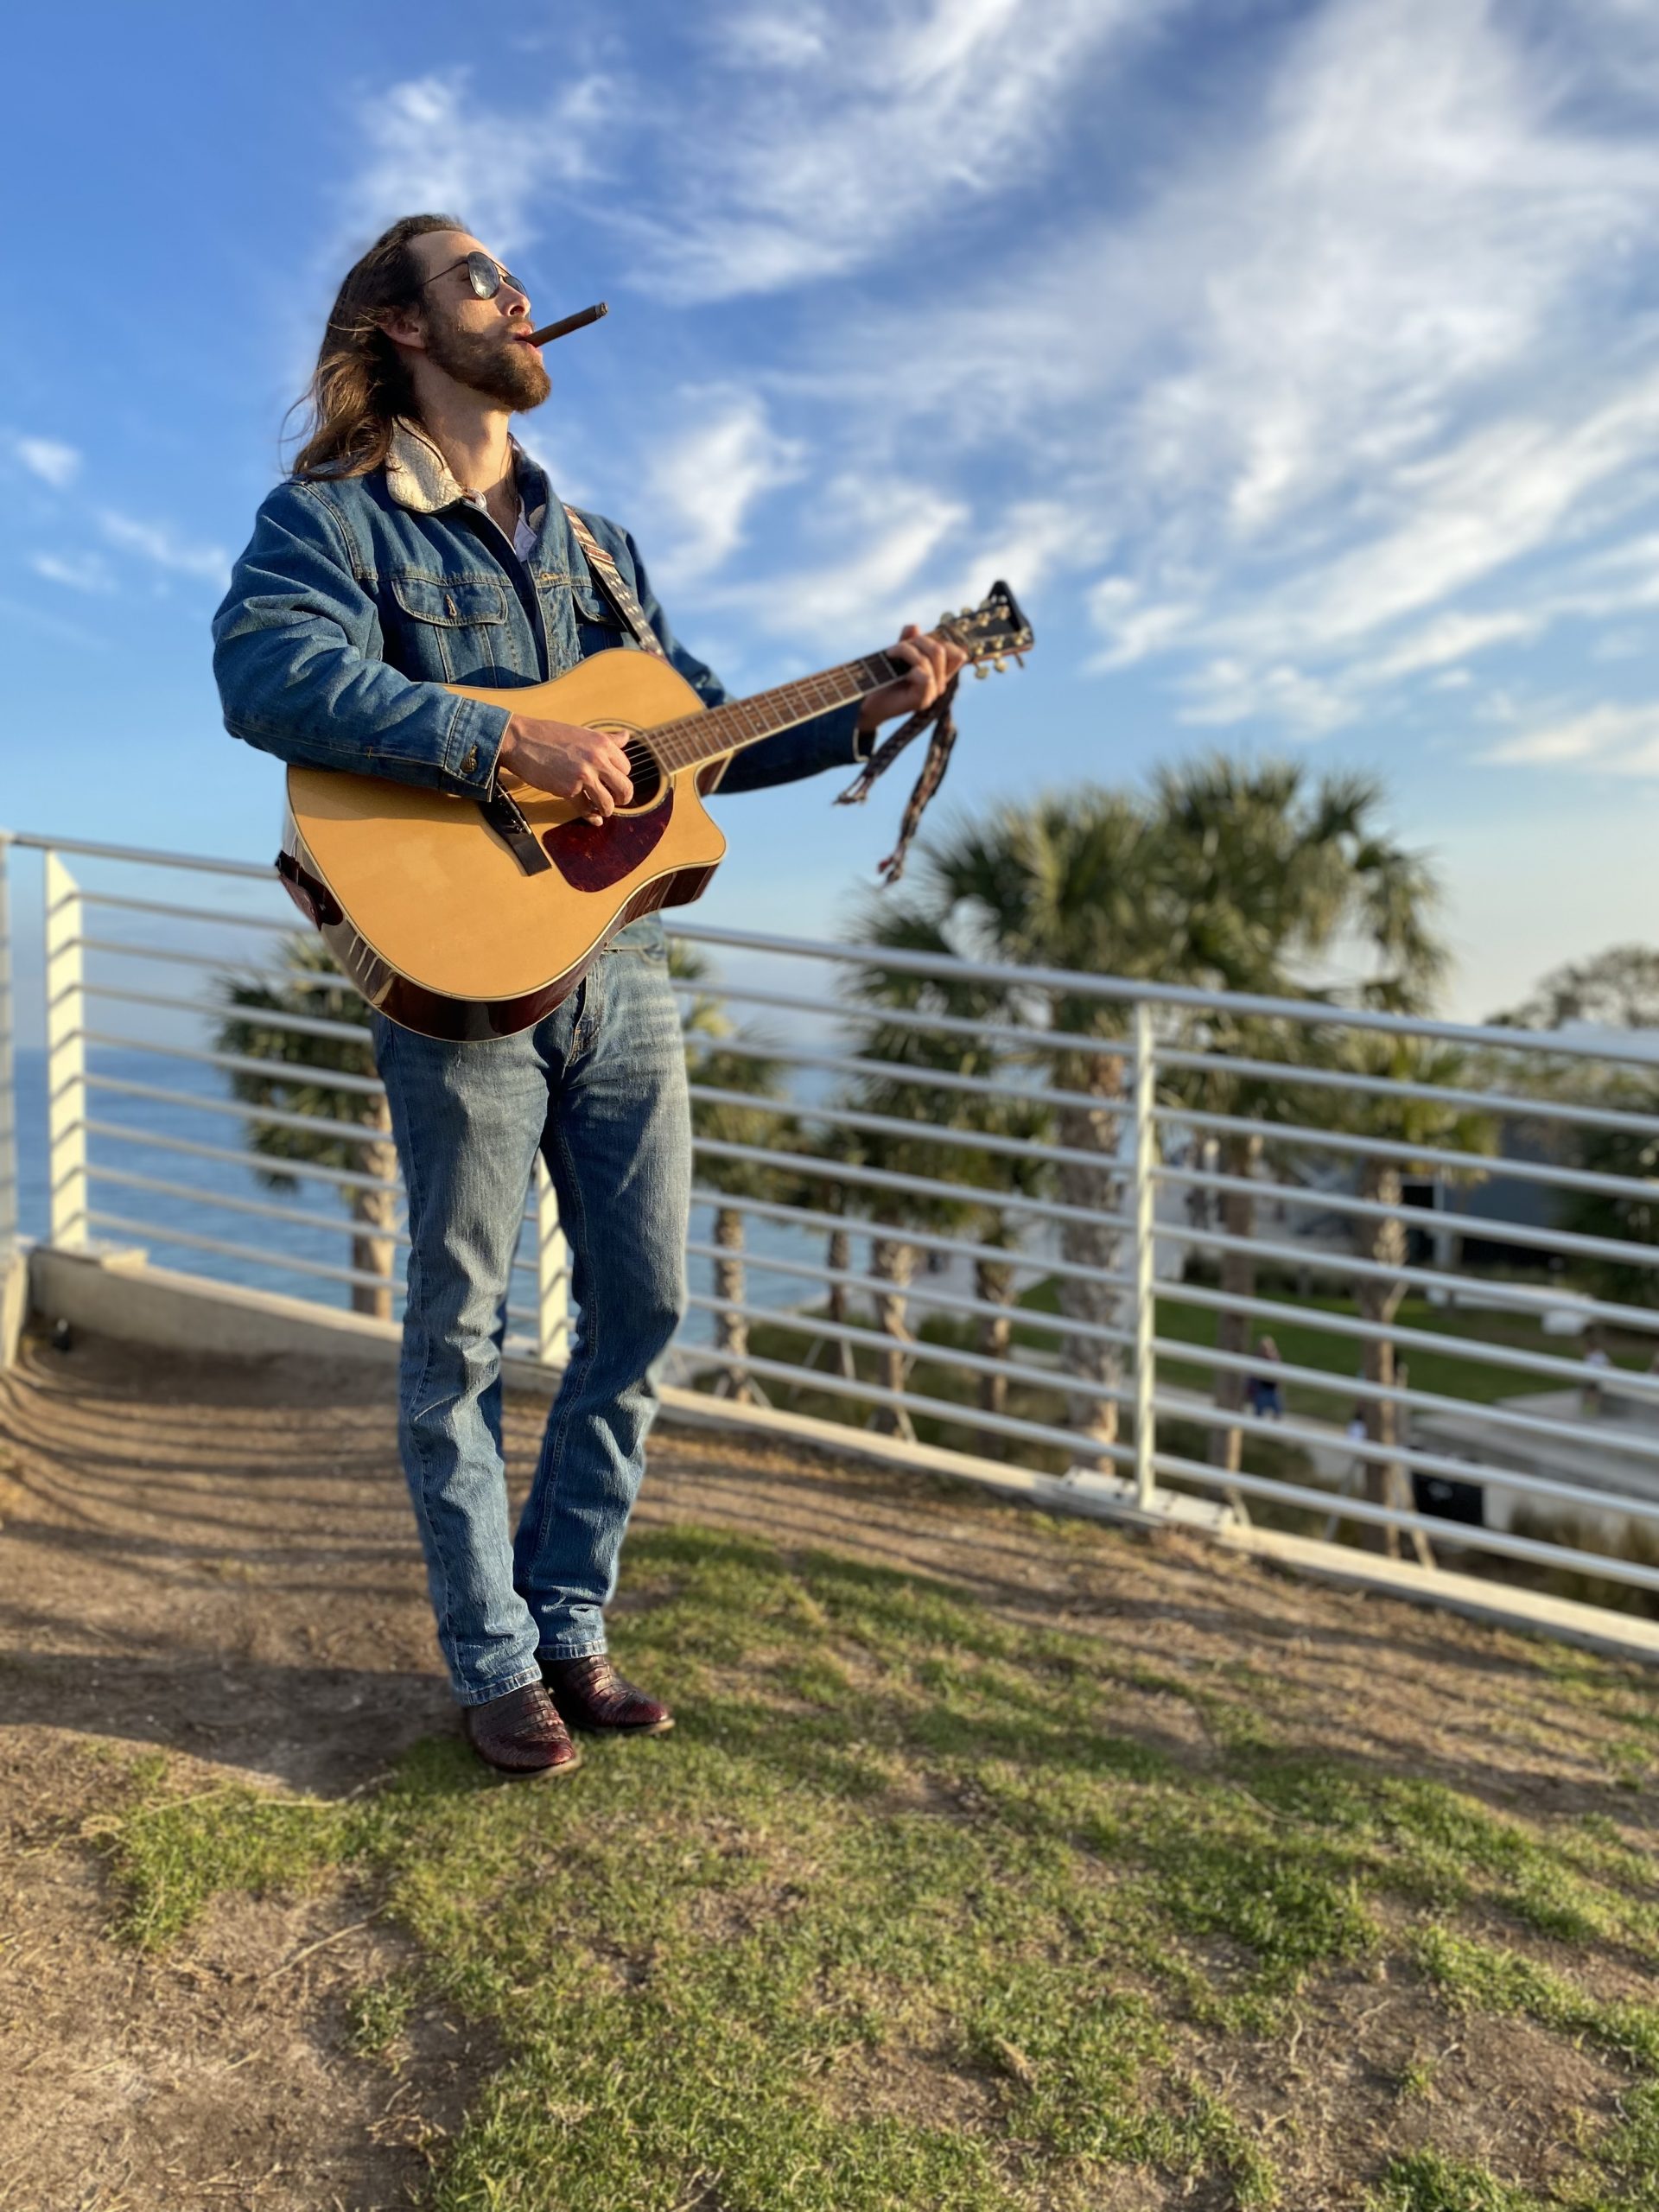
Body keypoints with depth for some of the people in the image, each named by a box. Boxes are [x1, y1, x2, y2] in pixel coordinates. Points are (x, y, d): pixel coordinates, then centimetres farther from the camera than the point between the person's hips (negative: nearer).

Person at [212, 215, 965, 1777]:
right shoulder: (331, 519, -2)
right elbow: (268, 677, -23)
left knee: (642, 1309, 8)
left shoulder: (596, 547, 19)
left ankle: (570, 1627, 24)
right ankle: (493, 1663, 18)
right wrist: (511, 743, -27)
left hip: (620, 971, 6)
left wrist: (871, 713, 10)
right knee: (463, 1330, 2)